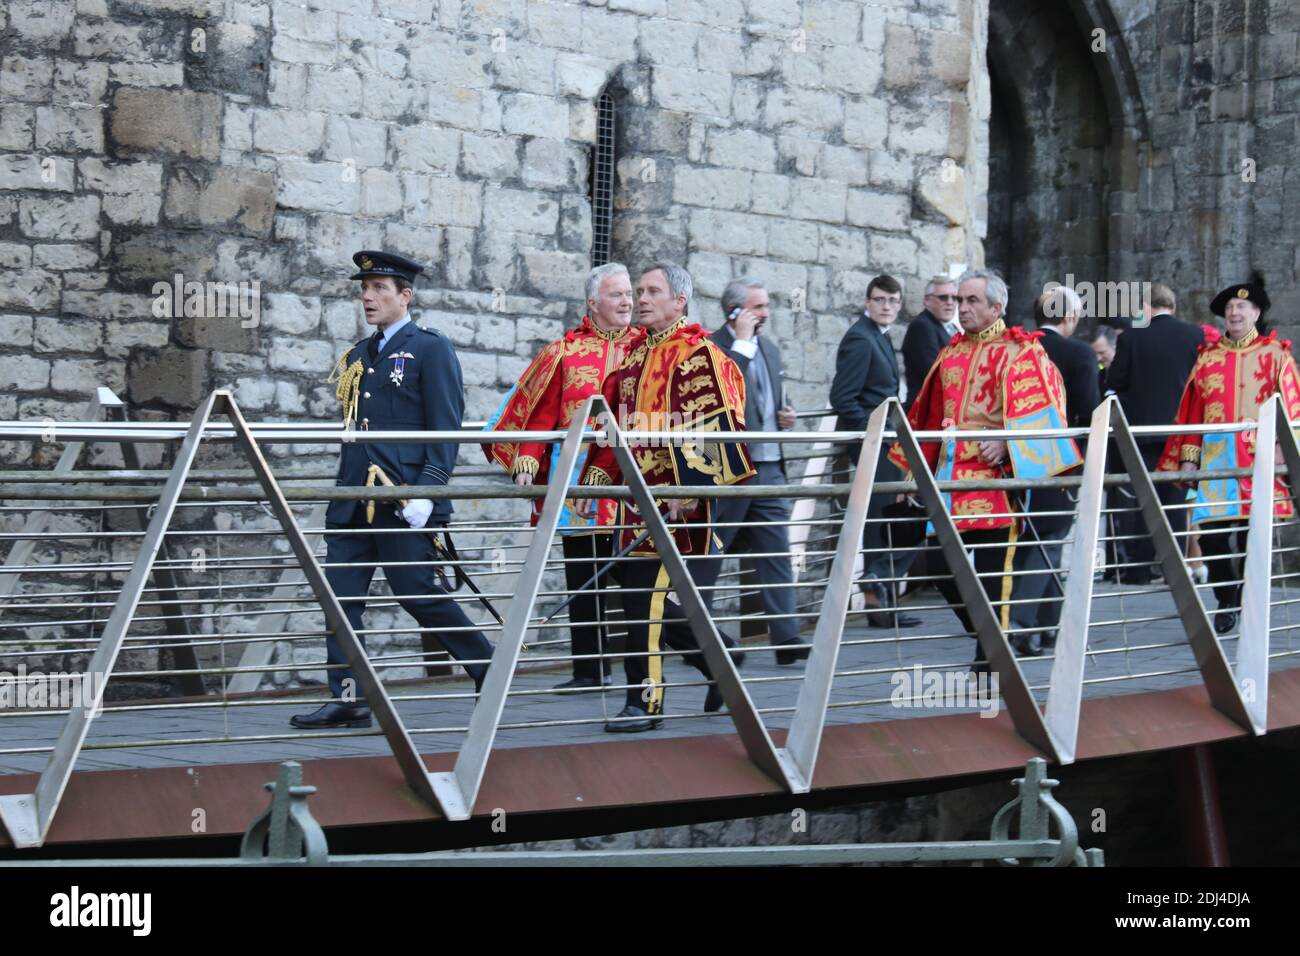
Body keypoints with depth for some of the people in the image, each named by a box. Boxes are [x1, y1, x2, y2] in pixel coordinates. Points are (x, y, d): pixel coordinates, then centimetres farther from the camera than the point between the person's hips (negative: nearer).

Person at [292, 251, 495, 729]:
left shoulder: (431, 349, -3)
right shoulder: (356, 357, 19)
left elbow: (447, 427, -10)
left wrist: (426, 490, -18)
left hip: (404, 504, -7)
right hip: (353, 503, 7)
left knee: (418, 594, -4)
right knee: (341, 596, 1)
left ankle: (488, 669, 14)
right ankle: (348, 700, 5)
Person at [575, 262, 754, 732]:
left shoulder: (699, 355, -7)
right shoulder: (635, 358, 17)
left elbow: (708, 427, -15)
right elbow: (616, 425, 22)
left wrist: (688, 488, -21)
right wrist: (595, 480, 18)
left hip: (678, 502, -8)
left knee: (649, 600, -10)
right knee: (642, 598, 8)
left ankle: (645, 701, -2)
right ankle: (720, 658, 25)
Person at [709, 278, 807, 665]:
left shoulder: (770, 349, 17)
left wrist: (785, 416, 6)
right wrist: (743, 343, -18)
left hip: (769, 466, 7)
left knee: (777, 554, 2)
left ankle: (786, 637, 2)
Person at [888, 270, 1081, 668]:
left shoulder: (1019, 352, -1)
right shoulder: (951, 354, 19)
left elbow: (1039, 406, -10)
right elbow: (931, 417, 24)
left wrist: (1007, 443, -22)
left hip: (993, 472, -7)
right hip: (951, 474, 7)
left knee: (991, 568, -7)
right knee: (942, 568, 4)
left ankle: (991, 652, 2)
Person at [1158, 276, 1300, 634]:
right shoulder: (1207, 356, 15)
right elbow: (1192, 409, 11)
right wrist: (1189, 456, 4)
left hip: (1258, 456, -2)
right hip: (1215, 455, 2)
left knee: (1252, 532, -3)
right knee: (1210, 530, -5)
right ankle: (1227, 600, 11)